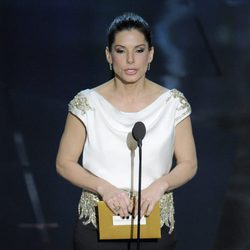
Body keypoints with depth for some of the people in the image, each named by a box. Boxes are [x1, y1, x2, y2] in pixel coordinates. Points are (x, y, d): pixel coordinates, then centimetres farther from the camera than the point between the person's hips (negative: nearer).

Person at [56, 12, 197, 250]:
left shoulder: (172, 103, -3)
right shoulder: (87, 103, -5)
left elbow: (188, 164, 0)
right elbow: (64, 162, -3)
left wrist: (160, 185, -19)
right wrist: (104, 187, -19)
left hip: (155, 224, 1)